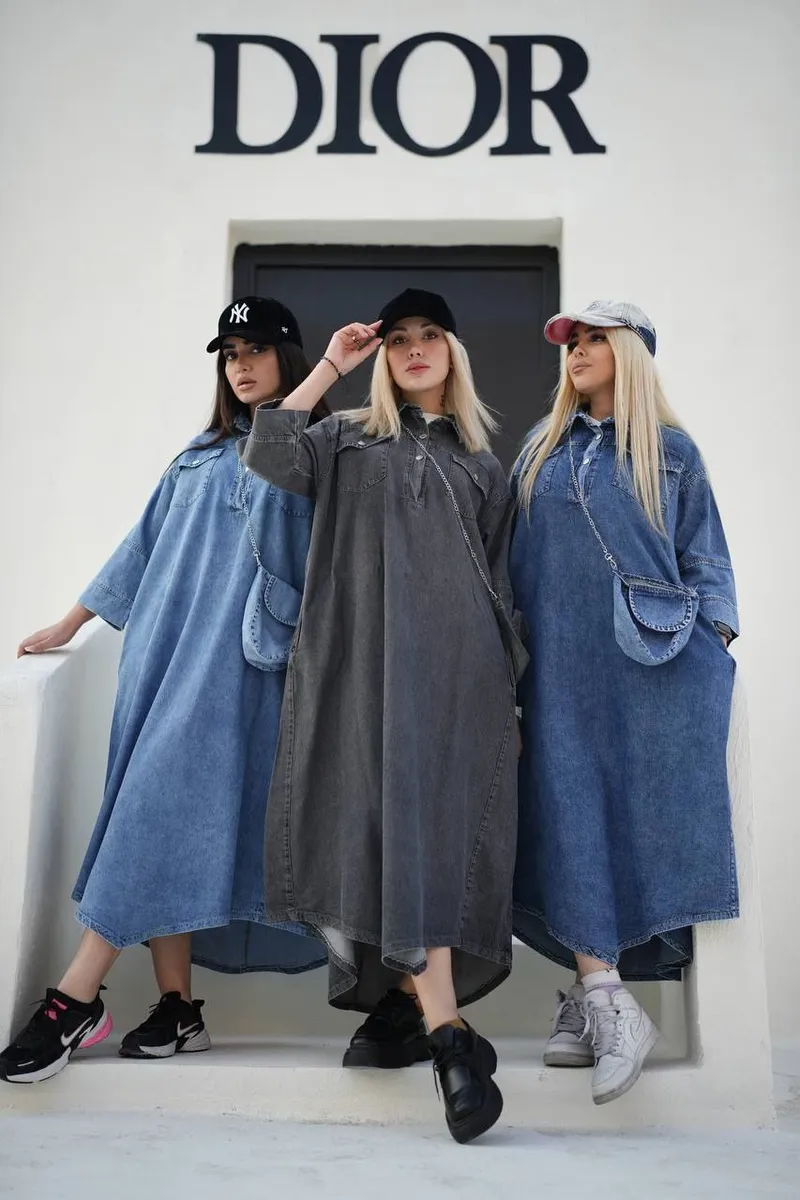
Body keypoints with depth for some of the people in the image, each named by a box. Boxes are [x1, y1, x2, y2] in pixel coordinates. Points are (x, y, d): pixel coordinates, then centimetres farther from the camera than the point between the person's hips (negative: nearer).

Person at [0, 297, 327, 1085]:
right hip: (163, 647, 6)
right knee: (163, 818, 1)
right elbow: (143, 546, 24)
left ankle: (76, 999, -8)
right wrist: (70, 625, 24)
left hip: (232, 657, -6)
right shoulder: (201, 455, 22)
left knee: (165, 802, -13)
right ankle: (176, 1007, 6)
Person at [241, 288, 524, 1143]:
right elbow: (269, 455, -1)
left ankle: (411, 1004, 1)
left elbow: (499, 580, 18)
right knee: (382, 817, -10)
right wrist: (328, 368, 4)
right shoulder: (350, 438, 18)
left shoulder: (481, 461, 21)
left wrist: (509, 692, 12)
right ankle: (449, 1036, -8)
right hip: (364, 656, -1)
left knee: (432, 819, -9)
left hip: (453, 660, 1)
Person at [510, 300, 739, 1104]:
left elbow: (702, 556, 10)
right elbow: (515, 557, 16)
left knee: (642, 815, -5)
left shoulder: (673, 450, 11)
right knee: (568, 815, -7)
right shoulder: (540, 449, 17)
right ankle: (609, 1006, -4)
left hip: (654, 659, -2)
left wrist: (717, 635, -2)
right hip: (563, 661, 2)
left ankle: (592, 994, 6)